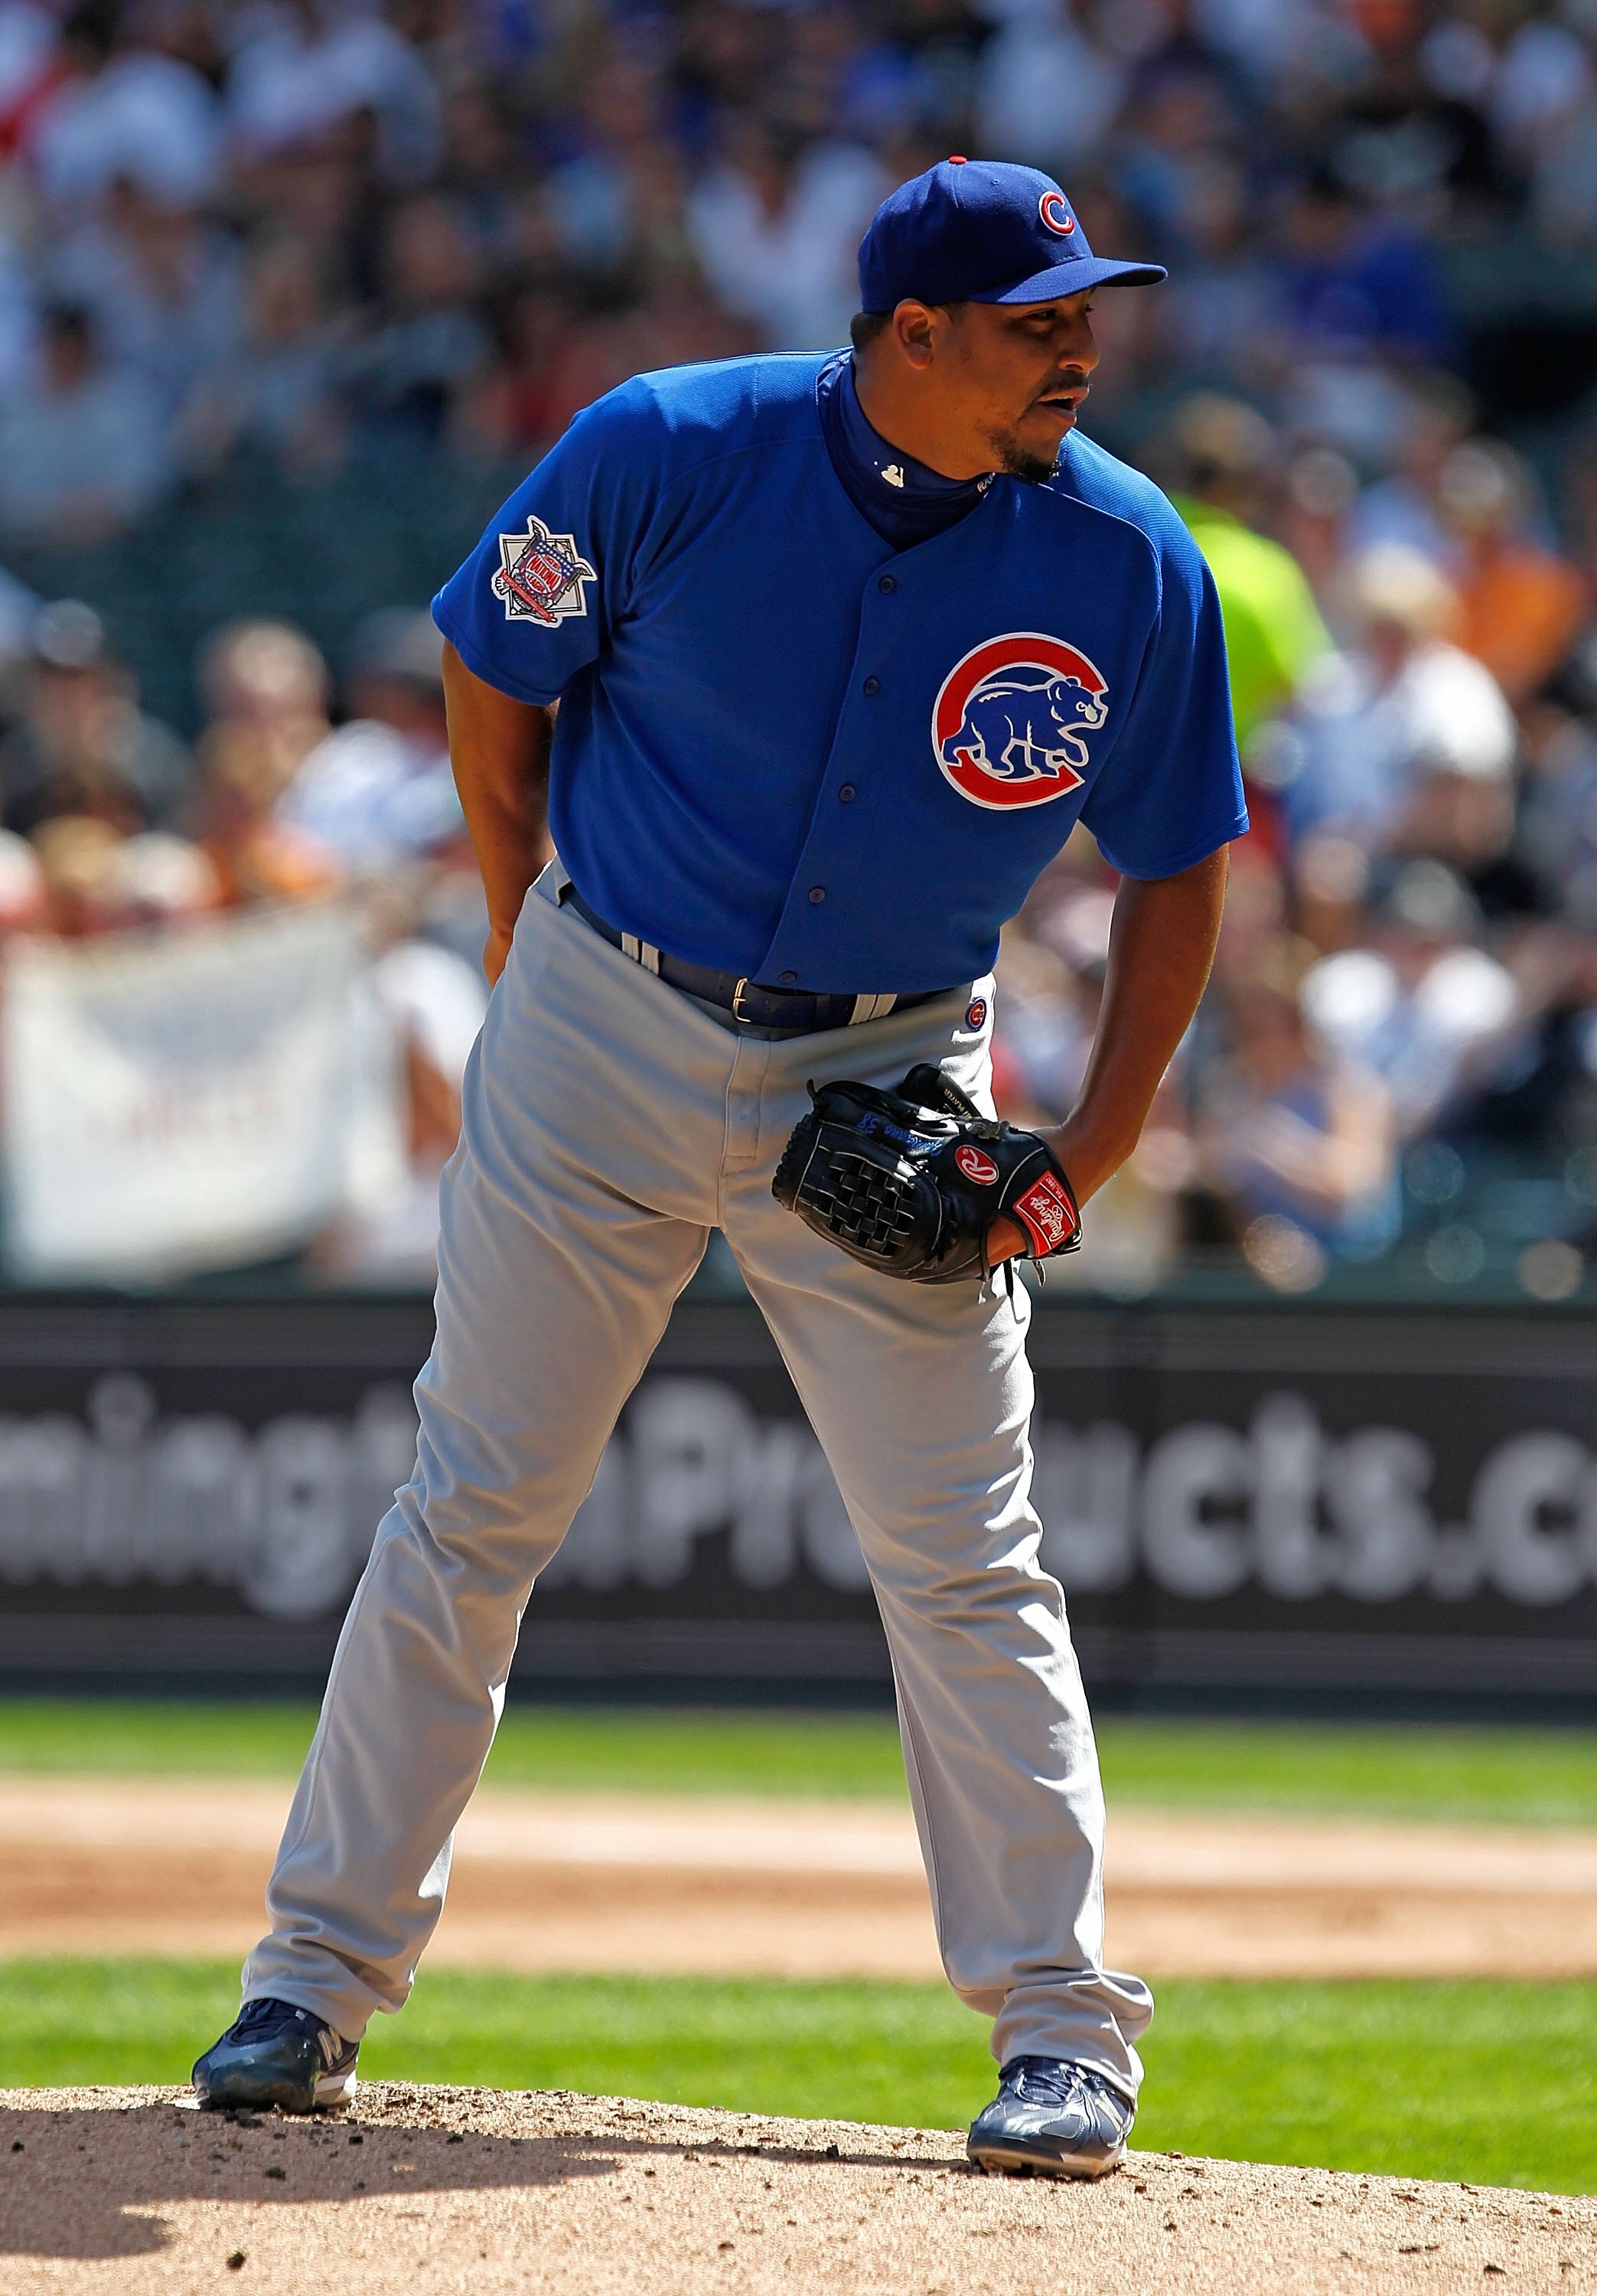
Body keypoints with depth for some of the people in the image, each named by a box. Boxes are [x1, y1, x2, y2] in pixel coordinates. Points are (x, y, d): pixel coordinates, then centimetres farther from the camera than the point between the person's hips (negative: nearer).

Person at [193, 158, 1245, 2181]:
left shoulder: (1127, 561, -12)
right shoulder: (669, 456, -17)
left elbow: (1177, 861, 0)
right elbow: (494, 668, 0)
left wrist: (1096, 1143, -8)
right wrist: (525, 938, 5)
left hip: (890, 1079, 1)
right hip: (606, 1032, 0)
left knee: (965, 1560, -4)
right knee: (473, 1508, 3)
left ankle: (1065, 2035, 3)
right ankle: (319, 1972, 13)